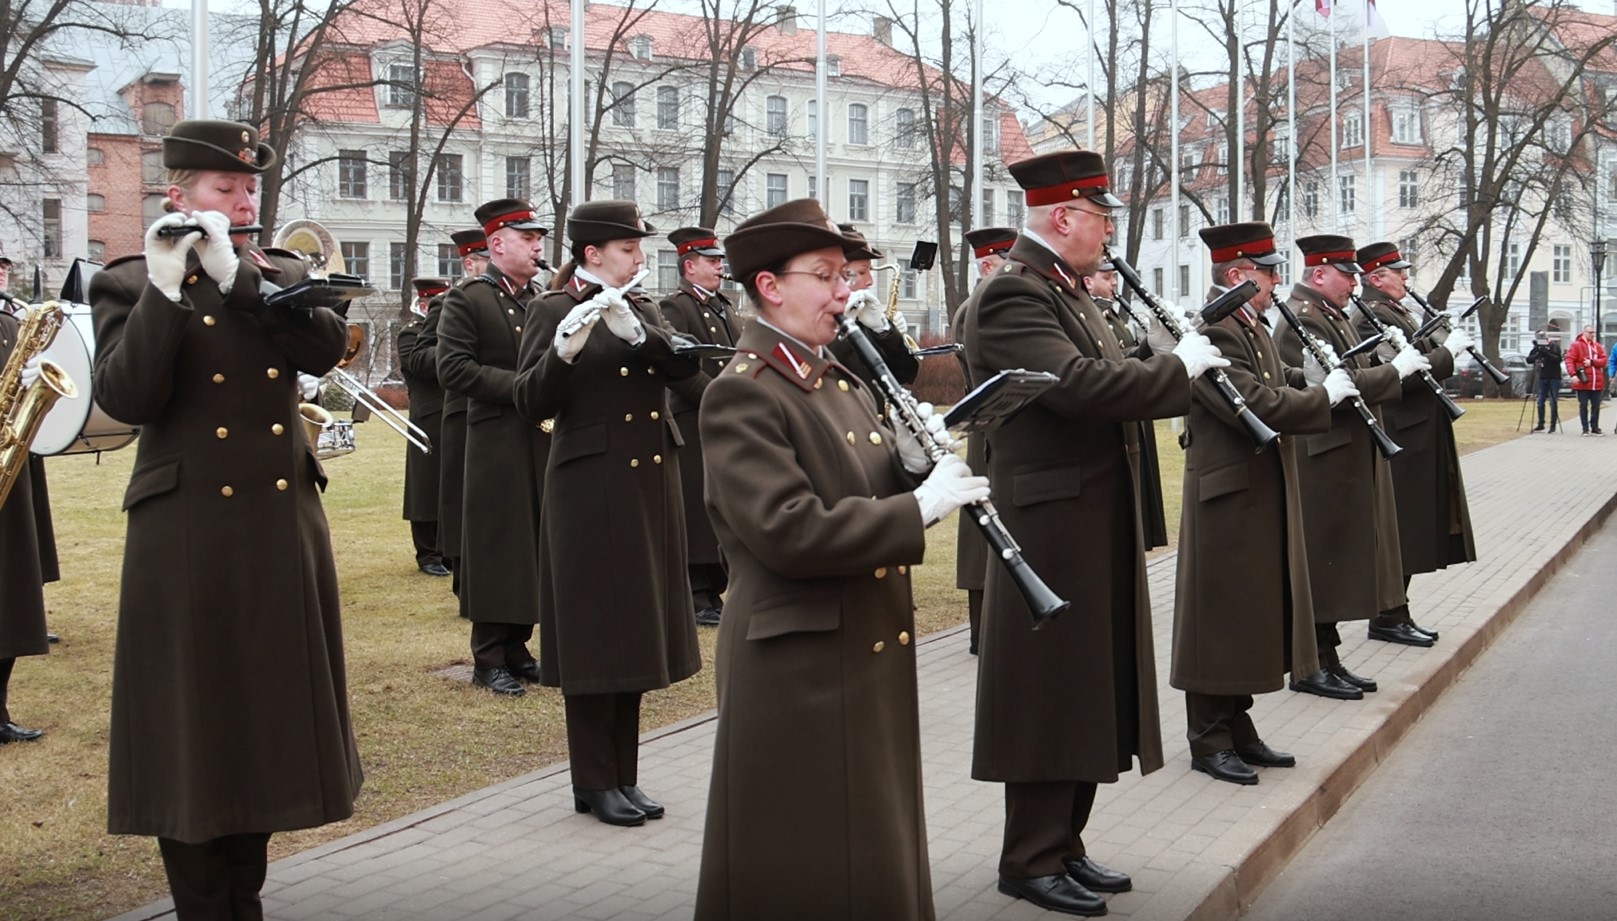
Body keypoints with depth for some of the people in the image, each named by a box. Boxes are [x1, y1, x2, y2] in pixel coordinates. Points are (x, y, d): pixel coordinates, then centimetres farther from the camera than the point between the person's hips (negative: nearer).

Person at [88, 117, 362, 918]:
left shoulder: (283, 276, 11)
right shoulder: (128, 283, -1)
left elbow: (328, 348, -10)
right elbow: (125, 399, -16)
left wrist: (234, 275, -16)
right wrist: (165, 288, -22)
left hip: (283, 528, 4)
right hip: (188, 534, -4)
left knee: (270, 719, 11)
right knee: (194, 728, 2)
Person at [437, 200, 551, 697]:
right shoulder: (466, 300, -4)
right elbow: (453, 368, -13)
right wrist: (520, 387, -18)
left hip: (545, 441, 6)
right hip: (496, 446, -6)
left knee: (535, 544, 9)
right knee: (497, 547, -2)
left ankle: (516, 648, 19)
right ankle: (489, 660, 6)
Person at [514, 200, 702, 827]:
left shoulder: (641, 307, 11)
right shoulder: (553, 310, -6)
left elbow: (685, 365, -5)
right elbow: (531, 404, -13)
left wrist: (636, 331, -21)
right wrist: (564, 349, -29)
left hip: (651, 486, 6)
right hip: (590, 490, -6)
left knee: (635, 633, 11)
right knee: (594, 634, 0)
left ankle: (624, 776, 21)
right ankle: (594, 783, 11)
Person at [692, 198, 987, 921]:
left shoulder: (842, 382, 13)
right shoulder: (740, 395, -15)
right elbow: (790, 533, -26)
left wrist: (912, 463, -5)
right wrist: (919, 506, -22)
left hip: (875, 657, 9)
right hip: (797, 668, -9)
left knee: (878, 855, 17)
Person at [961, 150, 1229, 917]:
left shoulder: (1067, 292, 16)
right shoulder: (1012, 294, -16)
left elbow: (1110, 383, 18)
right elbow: (1079, 384, -29)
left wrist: (1186, 372, 2)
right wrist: (1179, 365, -18)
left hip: (1097, 526, 10)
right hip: (1052, 528, -10)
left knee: (1089, 690, 14)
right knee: (1049, 697, -2)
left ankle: (1063, 845, 24)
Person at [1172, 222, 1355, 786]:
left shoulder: (1252, 329, 14)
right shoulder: (1212, 333, -19)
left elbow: (1275, 385, 22)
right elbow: (1258, 407, -27)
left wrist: (1314, 380, 3)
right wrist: (1326, 395, -16)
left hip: (1263, 497, 10)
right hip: (1228, 499, -10)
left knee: (1254, 614, 15)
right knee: (1219, 617, -1)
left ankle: (1238, 731, 25)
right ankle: (1209, 741, 9)